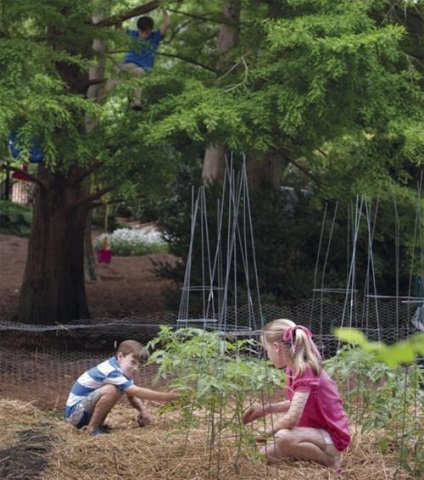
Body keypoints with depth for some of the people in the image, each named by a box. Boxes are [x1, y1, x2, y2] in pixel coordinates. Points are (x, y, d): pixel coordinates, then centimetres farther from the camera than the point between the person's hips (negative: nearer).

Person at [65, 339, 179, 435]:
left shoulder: (122, 370, 4)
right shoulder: (111, 371, -25)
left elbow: (132, 396, 7)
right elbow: (137, 392, -33)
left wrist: (143, 411, -14)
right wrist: (167, 397, -35)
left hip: (85, 410, 10)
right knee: (112, 390, -28)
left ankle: (98, 424, 10)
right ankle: (93, 427, -14)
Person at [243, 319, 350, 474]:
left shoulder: (306, 372, -24)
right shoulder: (292, 370, 5)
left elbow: (292, 418, -31)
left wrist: (263, 435, -19)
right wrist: (265, 409, 11)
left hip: (332, 437, -9)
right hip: (315, 431, 9)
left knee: (283, 438, -34)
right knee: (266, 454, 3)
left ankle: (330, 462, -12)